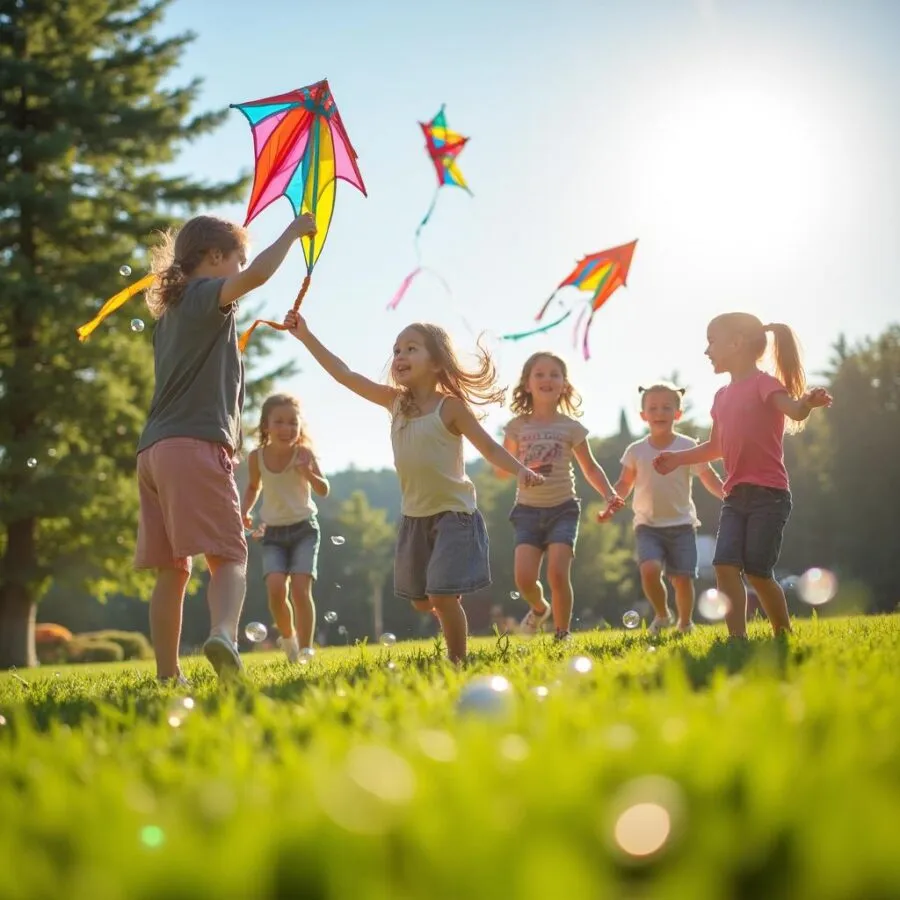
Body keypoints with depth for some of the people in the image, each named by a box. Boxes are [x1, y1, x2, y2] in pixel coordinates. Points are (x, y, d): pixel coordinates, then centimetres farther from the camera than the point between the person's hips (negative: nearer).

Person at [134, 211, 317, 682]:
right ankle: (223, 634, -38)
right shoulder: (207, 295, 1)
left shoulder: (171, 312, 26)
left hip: (153, 450, 8)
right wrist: (292, 232, -5)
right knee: (228, 555, -13)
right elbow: (258, 274, -18)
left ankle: (167, 674, 5)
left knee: (172, 569, 7)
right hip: (196, 445, -8)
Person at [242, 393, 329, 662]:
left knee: (300, 590, -16)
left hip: (304, 529, -2)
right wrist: (245, 511, -2)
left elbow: (323, 490, -24)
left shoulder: (304, 453, -15)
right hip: (273, 532, 2)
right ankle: (288, 638, 11)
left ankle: (305, 652, -4)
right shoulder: (257, 457, -7)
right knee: (275, 588, -17)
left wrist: (308, 473, -43)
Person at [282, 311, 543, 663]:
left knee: (442, 596, -14)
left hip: (453, 513, -6)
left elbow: (489, 447, -10)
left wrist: (521, 470, -28)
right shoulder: (395, 402, 3)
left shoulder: (450, 407, -11)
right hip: (414, 515, 6)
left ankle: (457, 663, 2)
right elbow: (345, 375, 2)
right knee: (421, 600, 13)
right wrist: (305, 336, 0)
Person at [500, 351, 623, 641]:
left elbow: (590, 467, 9)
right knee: (524, 578, -12)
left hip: (563, 509, -1)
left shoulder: (571, 427, 1)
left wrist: (609, 494, -6)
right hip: (528, 510, 1)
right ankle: (539, 608, 23)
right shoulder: (517, 426, 3)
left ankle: (562, 635, 2)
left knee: (558, 574, -16)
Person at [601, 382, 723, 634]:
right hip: (647, 525, 1)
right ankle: (662, 615, 6)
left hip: (681, 524, 0)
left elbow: (710, 480, -1)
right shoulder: (636, 450, 3)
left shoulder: (688, 447, -1)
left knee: (682, 579, -5)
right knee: (649, 570, -21)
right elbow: (624, 485, 11)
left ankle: (685, 624, 22)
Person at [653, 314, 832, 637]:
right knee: (725, 566, -7)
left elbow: (794, 410, -27)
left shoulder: (764, 383, -7)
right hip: (736, 497, 7)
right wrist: (678, 458, 22)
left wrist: (808, 402, -48)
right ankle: (738, 639, -6)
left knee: (757, 571, -7)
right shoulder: (722, 396, 16)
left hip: (768, 495, -7)